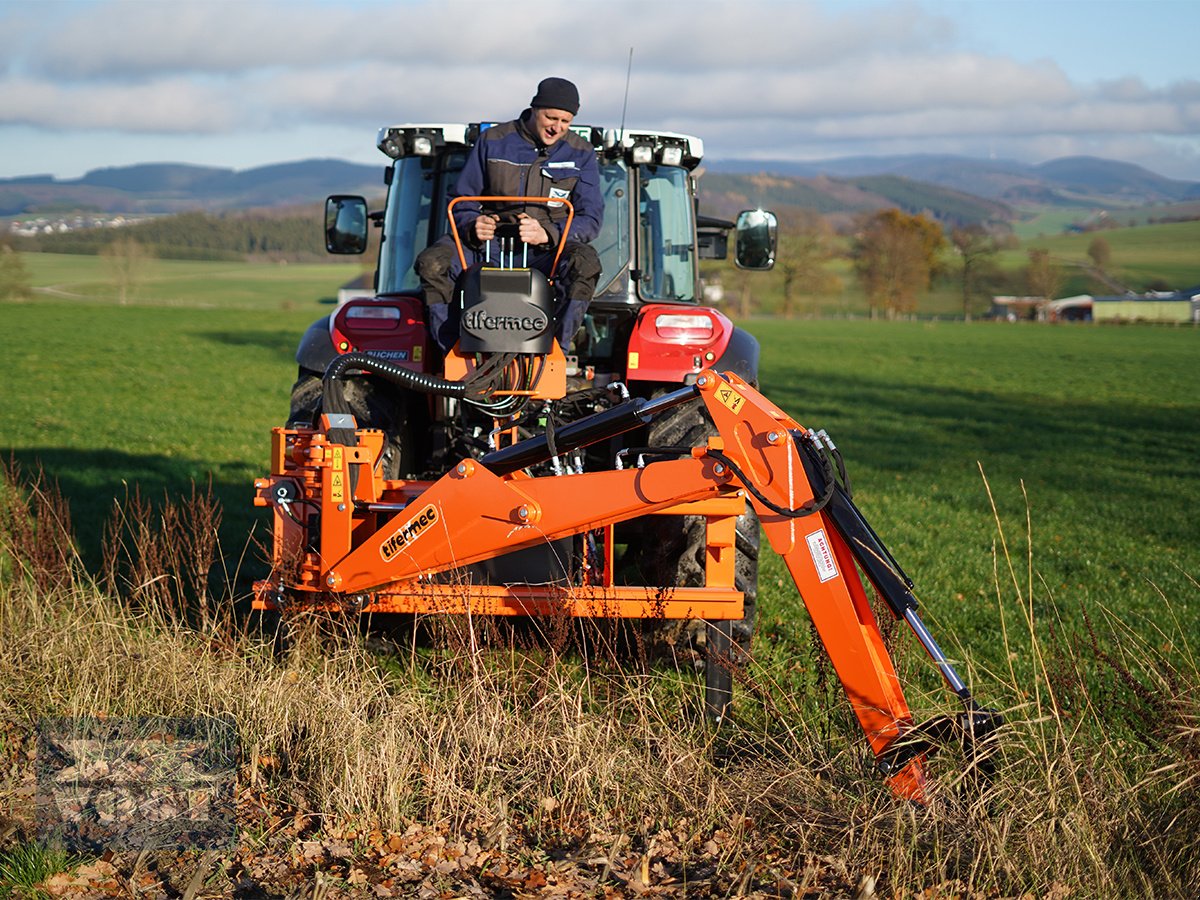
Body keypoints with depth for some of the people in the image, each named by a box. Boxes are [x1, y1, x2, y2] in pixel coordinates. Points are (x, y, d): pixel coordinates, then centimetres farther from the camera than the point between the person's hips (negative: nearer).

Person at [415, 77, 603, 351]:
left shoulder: (581, 154, 2)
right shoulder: (493, 141, 2)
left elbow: (590, 218, -5)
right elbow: (461, 200, 7)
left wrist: (547, 234, -26)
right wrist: (472, 226, -18)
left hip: (545, 252, -1)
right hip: (488, 244, 1)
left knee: (586, 262, -34)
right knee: (432, 262, -27)